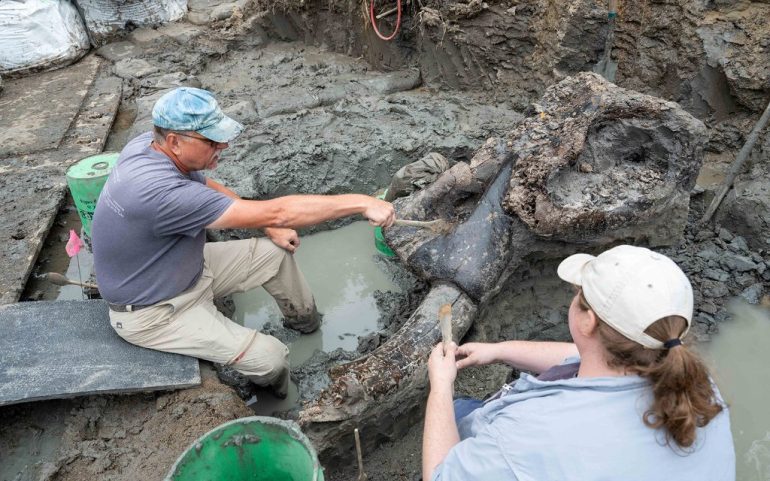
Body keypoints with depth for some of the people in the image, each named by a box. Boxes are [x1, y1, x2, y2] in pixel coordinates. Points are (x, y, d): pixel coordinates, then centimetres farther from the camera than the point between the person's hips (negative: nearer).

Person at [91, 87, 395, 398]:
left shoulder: (150, 145, -12)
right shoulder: (160, 191, -39)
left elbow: (208, 188, 7)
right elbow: (274, 213, -40)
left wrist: (270, 228, -1)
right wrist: (361, 203, -36)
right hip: (155, 313, -8)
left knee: (275, 252, 8)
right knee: (270, 359, -15)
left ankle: (304, 319, 32)